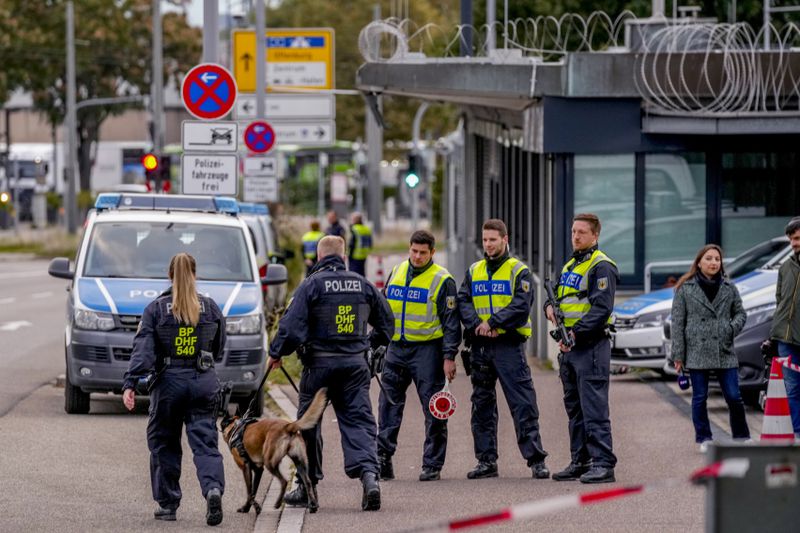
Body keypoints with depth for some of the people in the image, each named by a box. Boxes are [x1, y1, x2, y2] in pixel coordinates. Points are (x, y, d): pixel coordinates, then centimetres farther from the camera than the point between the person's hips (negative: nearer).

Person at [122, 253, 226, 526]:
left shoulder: (156, 309, -3)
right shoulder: (210, 308, 5)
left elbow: (143, 349, -11)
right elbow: (218, 347, 14)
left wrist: (130, 384, -15)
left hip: (169, 381, -1)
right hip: (204, 381, 1)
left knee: (164, 443, 12)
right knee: (204, 442, 0)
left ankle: (167, 504, 13)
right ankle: (213, 488, -25)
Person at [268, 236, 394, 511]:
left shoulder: (312, 285, -7)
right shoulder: (362, 284, 7)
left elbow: (292, 326, -14)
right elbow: (387, 322, 16)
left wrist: (275, 353, 1)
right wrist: (369, 343, 33)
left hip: (320, 363, -3)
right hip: (355, 363, 3)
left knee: (308, 425, 11)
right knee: (358, 420, 0)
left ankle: (307, 486, 18)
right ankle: (369, 474, -23)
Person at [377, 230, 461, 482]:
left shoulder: (442, 280, -6)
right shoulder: (397, 272, 11)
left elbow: (451, 321, -6)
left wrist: (449, 357, -12)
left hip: (427, 350, -5)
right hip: (396, 348, 5)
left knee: (434, 409, -2)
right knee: (389, 404, 3)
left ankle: (432, 465, 3)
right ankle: (383, 458, 7)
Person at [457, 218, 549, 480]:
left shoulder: (519, 271, 1)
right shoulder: (474, 272, 15)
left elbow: (521, 306, -11)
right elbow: (463, 302, 4)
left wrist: (492, 323, -17)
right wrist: (476, 325, -14)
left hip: (509, 344, -5)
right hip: (480, 346, 5)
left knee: (523, 404, -8)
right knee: (482, 405, 8)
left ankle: (536, 460, -8)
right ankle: (486, 461, 14)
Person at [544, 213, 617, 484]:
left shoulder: (601, 266, -9)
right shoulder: (569, 266, 19)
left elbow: (601, 309, -18)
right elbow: (559, 296, 28)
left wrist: (576, 333, -24)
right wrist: (550, 307, 4)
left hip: (591, 346, -9)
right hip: (569, 347, 9)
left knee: (594, 408, -11)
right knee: (574, 408, 12)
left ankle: (603, 464, -12)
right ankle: (580, 461, 18)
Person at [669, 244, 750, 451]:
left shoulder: (729, 288, 8)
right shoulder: (685, 289, 1)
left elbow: (740, 313, 18)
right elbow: (677, 323, 1)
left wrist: (733, 327, -6)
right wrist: (678, 355, -3)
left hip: (725, 352, 2)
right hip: (697, 352, -2)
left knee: (734, 397, -1)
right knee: (700, 398, 4)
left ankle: (741, 437, 13)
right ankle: (704, 439, 14)